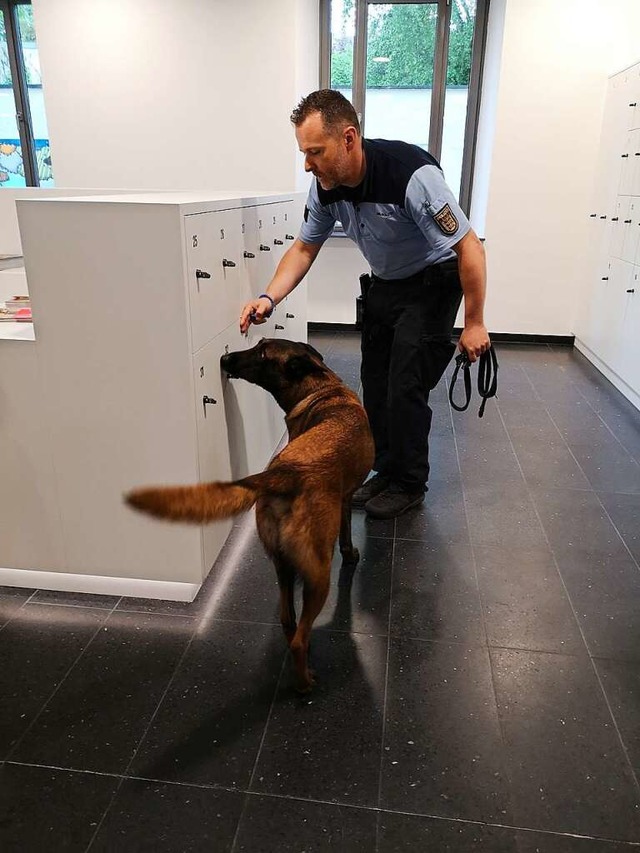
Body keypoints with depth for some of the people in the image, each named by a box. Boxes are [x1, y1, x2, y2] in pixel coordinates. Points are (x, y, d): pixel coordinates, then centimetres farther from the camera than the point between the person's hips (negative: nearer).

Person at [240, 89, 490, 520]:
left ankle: (410, 484, 10)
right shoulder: (326, 186, -12)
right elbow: (304, 248, 0)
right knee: (376, 382, 8)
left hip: (432, 282, -7)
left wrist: (474, 323, -23)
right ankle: (387, 470, 24)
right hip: (385, 283, 7)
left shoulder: (411, 174, -33)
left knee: (405, 386, -9)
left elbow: (470, 247, -27)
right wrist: (269, 298, -15)